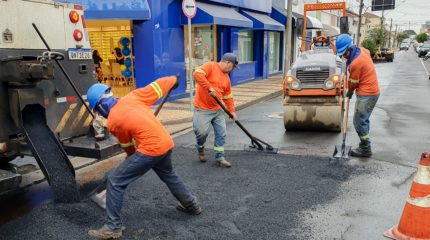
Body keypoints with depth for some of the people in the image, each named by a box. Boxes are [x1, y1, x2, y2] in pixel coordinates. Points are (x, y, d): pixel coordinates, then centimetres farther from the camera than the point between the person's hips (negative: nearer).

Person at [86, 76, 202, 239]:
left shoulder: (112, 123, -5)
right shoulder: (132, 97, 5)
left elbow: (127, 145, 9)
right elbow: (156, 87, 12)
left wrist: (132, 159, 29)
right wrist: (173, 80, 31)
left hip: (151, 150, -7)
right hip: (167, 143, 7)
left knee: (115, 181, 4)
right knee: (169, 175, 34)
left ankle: (113, 227, 9)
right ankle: (192, 205, 48)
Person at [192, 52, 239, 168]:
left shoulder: (226, 77, 12)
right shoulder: (210, 66, -10)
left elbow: (228, 96, 17)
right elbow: (197, 74, -28)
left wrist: (232, 111, 11)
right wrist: (209, 88, -29)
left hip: (217, 110, 7)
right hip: (202, 109, -7)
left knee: (221, 133, 4)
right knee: (202, 131, -10)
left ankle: (220, 157, 16)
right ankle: (200, 149, 21)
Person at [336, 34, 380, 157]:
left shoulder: (356, 63, -24)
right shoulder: (362, 50, 3)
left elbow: (353, 82, -11)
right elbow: (368, 52, 29)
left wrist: (350, 92, 10)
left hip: (366, 95, -10)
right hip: (372, 91, 10)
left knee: (359, 122, -5)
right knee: (363, 120, 16)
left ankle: (365, 149, 3)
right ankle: (364, 146, 25)